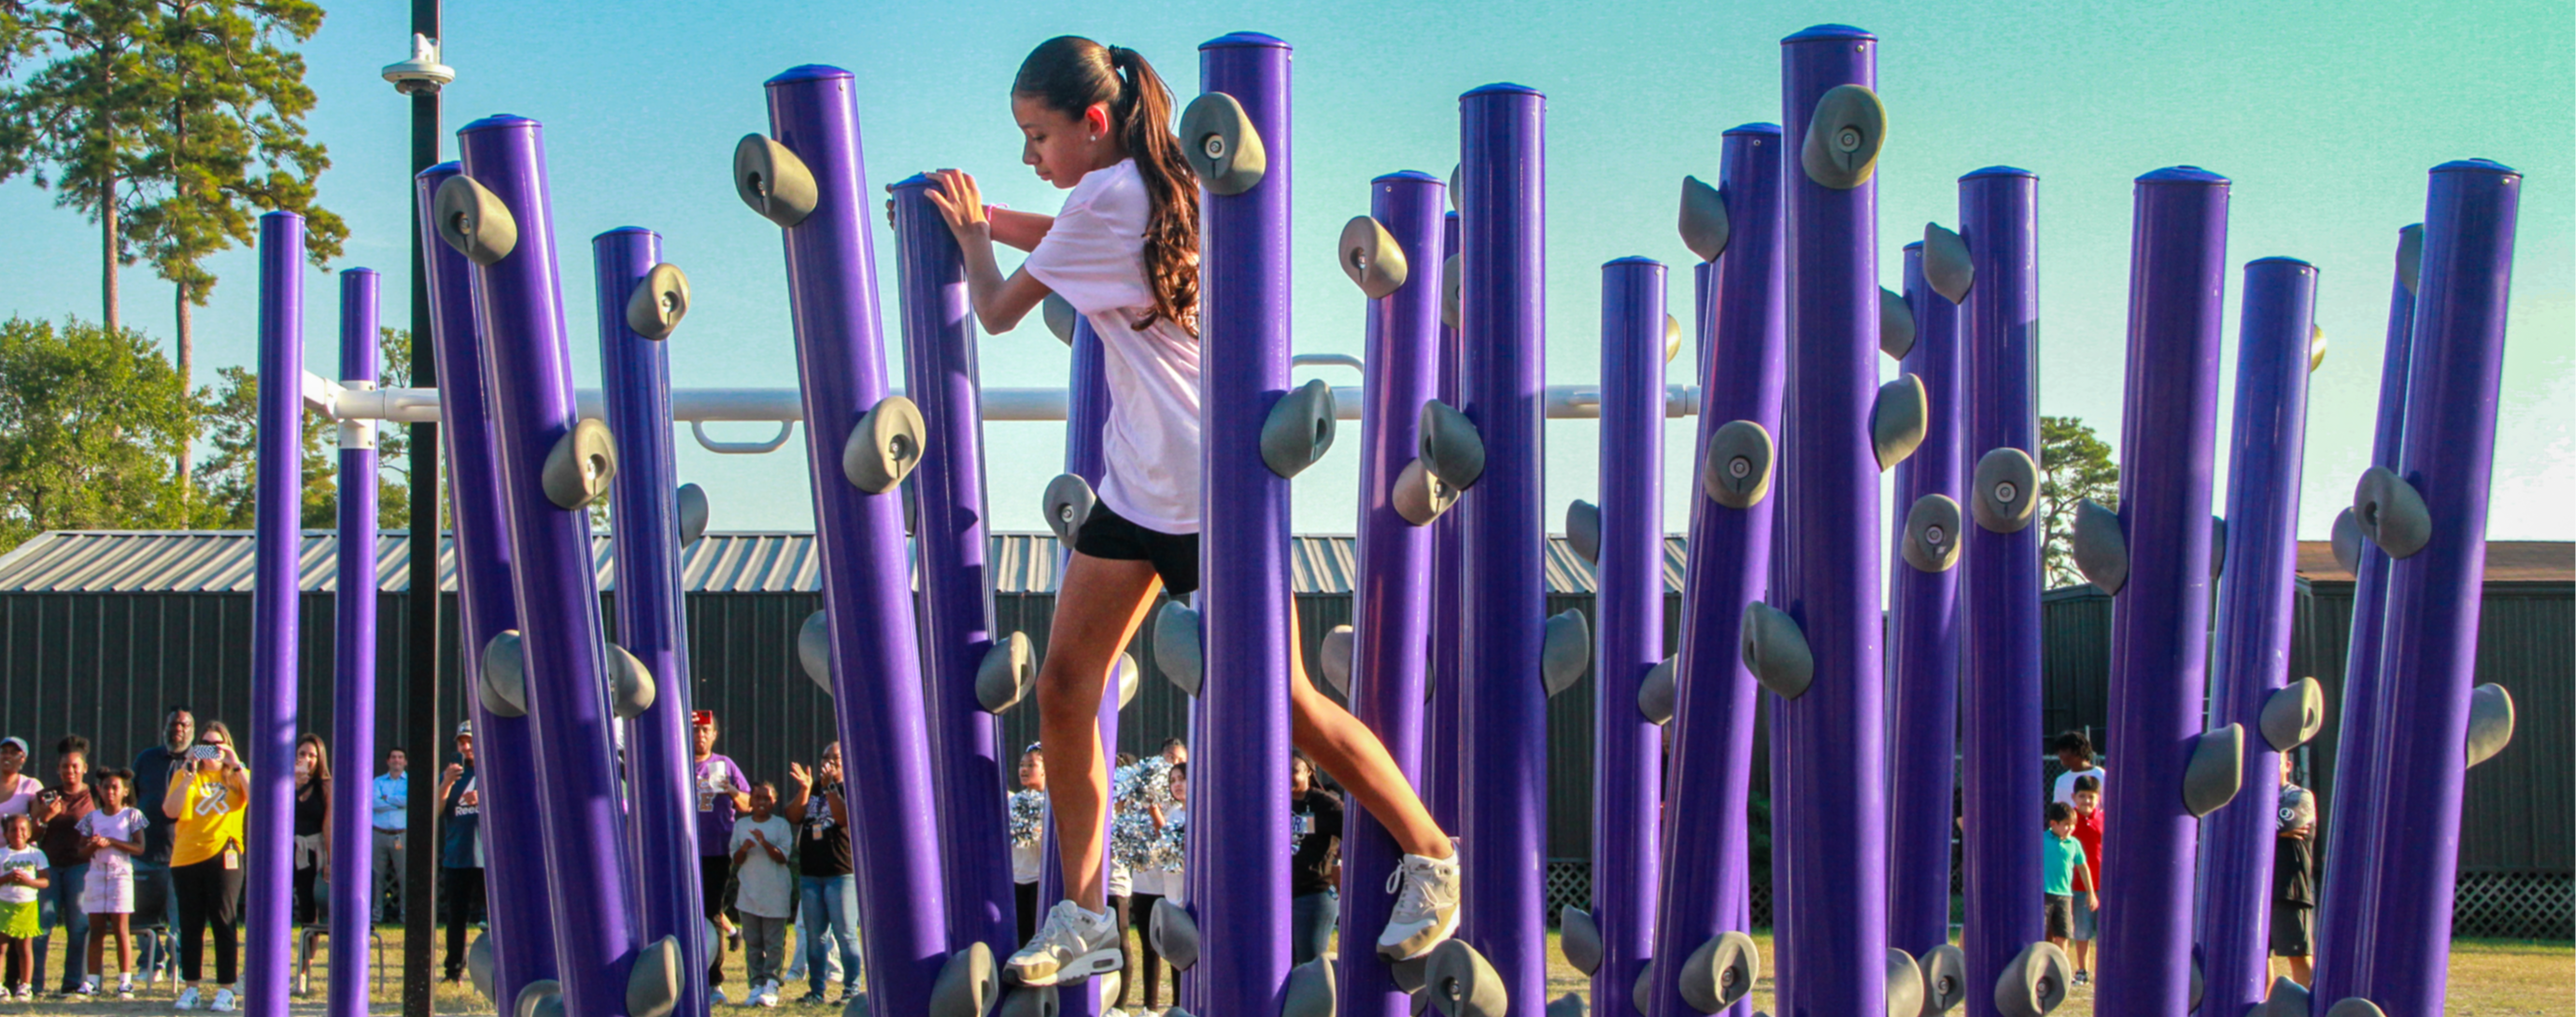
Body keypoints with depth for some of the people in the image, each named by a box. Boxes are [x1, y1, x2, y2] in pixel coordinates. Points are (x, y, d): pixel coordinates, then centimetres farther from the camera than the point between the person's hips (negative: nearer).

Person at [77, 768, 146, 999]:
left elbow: (139, 848, -7)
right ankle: (92, 980, 6)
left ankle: (125, 981, -3)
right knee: (96, 930, 4)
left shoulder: (132, 816, 2)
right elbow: (82, 852, 10)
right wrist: (92, 846, -12)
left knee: (121, 929, -5)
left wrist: (110, 842, -15)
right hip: (96, 875, 3)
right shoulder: (92, 817, 10)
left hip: (121, 874, -3)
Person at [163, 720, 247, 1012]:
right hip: (187, 856, 2)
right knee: (190, 925, 6)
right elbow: (170, 810, -7)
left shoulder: (237, 775, 8)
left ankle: (225, 989, 0)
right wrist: (189, 774, -14)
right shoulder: (185, 776, 9)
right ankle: (191, 988, 14)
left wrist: (237, 767, -15)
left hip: (222, 856, -2)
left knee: (224, 923, -4)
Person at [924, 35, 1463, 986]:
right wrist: (984, 215, 18)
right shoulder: (1165, 188, 10)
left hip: (1216, 491, -9)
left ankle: (1432, 855, 14)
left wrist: (971, 234, 11)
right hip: (1138, 484, 9)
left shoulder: (1108, 198, -16)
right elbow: (1067, 238, 30)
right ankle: (1083, 916, 7)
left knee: (1284, 703, -3)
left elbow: (998, 312, -7)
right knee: (1064, 684, 1)